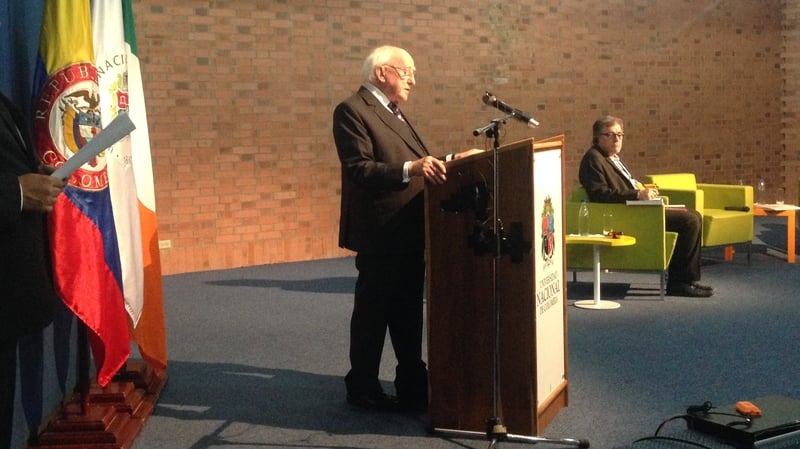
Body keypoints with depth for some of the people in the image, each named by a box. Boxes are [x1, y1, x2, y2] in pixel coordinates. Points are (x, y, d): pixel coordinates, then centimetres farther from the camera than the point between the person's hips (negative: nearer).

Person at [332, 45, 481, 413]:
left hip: (408, 232, 9)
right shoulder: (352, 111, -12)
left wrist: (451, 160, 6)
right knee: (373, 313, 1)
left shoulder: (393, 113, 18)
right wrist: (411, 168, -34)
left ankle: (413, 384, 26)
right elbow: (359, 169, -23)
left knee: (409, 312, 16)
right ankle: (363, 388, 14)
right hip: (380, 233, -9)